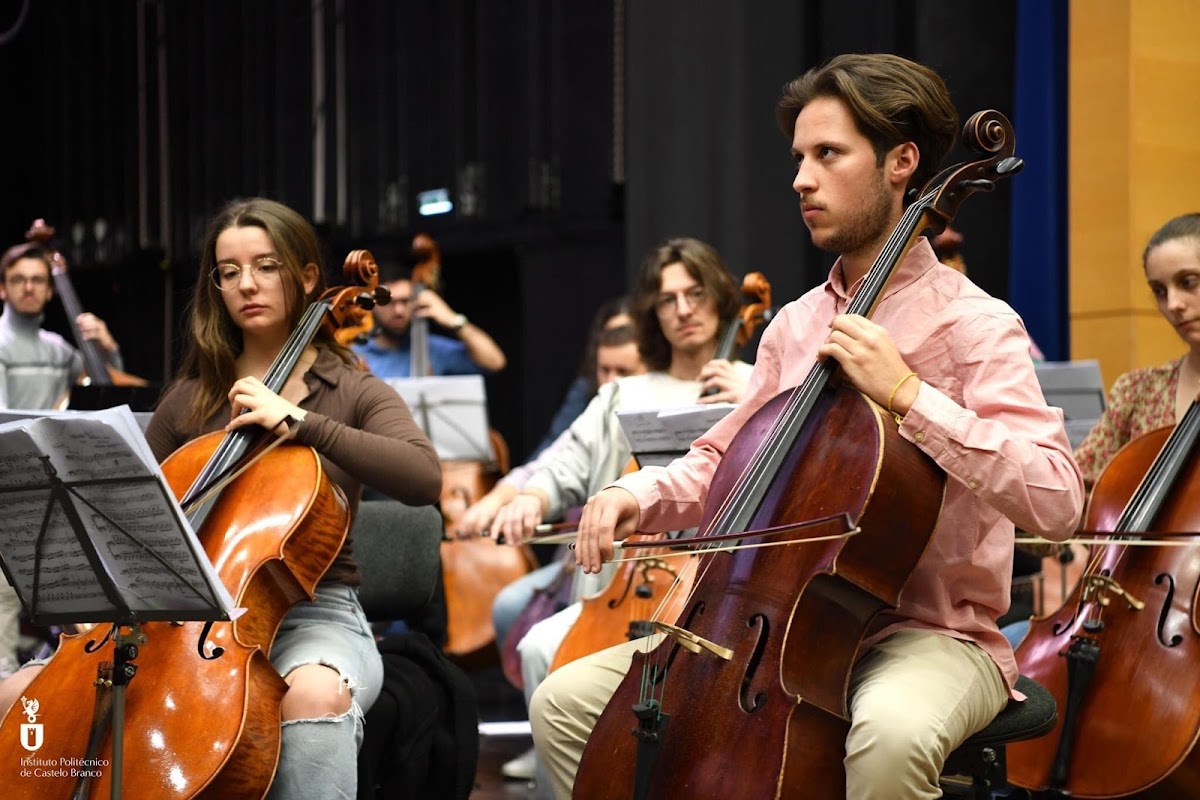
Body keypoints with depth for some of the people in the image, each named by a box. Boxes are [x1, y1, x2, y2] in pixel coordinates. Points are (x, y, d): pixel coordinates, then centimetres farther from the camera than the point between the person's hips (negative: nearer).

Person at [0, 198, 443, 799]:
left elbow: (423, 478, -16)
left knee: (315, 692, -41)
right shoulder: (190, 399, 14)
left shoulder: (353, 393, 4)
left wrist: (297, 421, -19)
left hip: (313, 614, -4)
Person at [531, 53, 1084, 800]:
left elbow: (1057, 500, -23)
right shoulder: (795, 327, 11)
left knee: (890, 731, -41)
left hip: (932, 635, -6)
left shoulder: (973, 324, -10)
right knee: (567, 701, -4)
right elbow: (722, 462, 22)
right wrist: (639, 495, 0)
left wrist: (907, 394, -26)